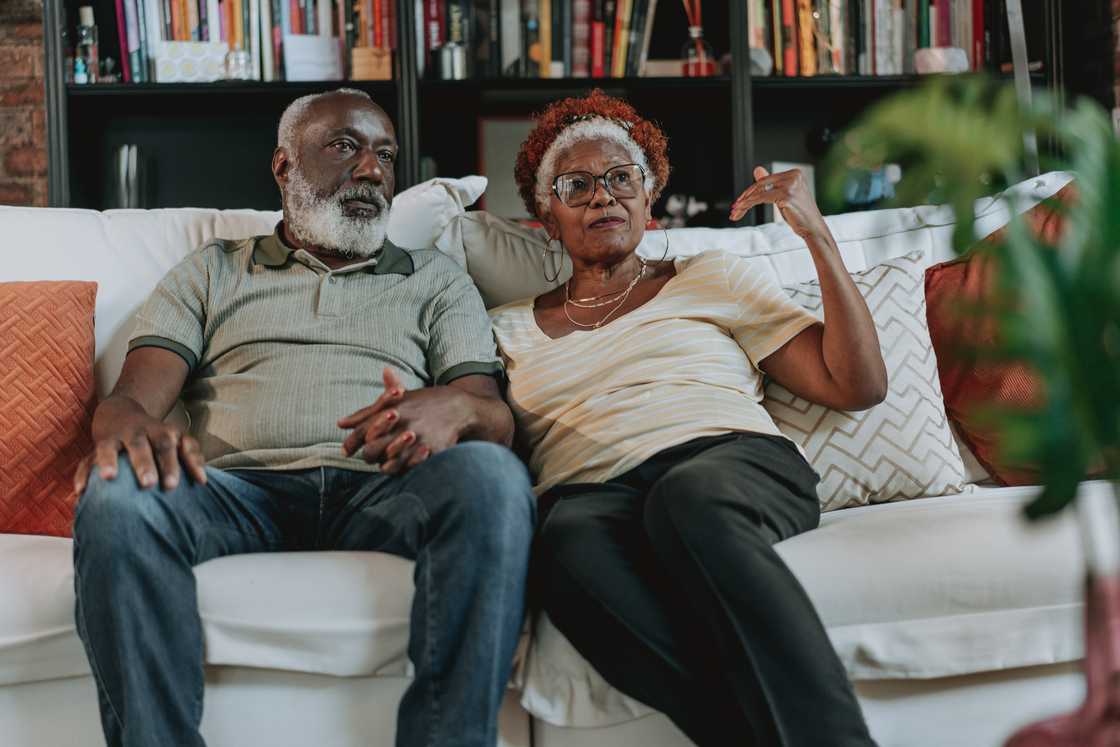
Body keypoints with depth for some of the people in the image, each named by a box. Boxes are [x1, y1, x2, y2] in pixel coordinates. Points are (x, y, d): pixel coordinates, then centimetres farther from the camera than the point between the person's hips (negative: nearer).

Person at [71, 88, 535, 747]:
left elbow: (496, 415, 11)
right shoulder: (211, 273, 26)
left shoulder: (438, 280, 26)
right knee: (116, 496, -33)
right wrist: (128, 423, -18)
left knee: (492, 477, -34)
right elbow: (133, 395, 11)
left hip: (383, 491, 0)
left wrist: (451, 408, -17)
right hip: (239, 488, 0)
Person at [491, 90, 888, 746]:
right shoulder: (509, 329, 27)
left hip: (735, 460, 0)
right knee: (571, 546, -38)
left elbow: (857, 385, 15)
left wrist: (816, 233, 8)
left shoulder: (712, 280, 24)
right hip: (592, 493, 1)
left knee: (690, 498, -39)